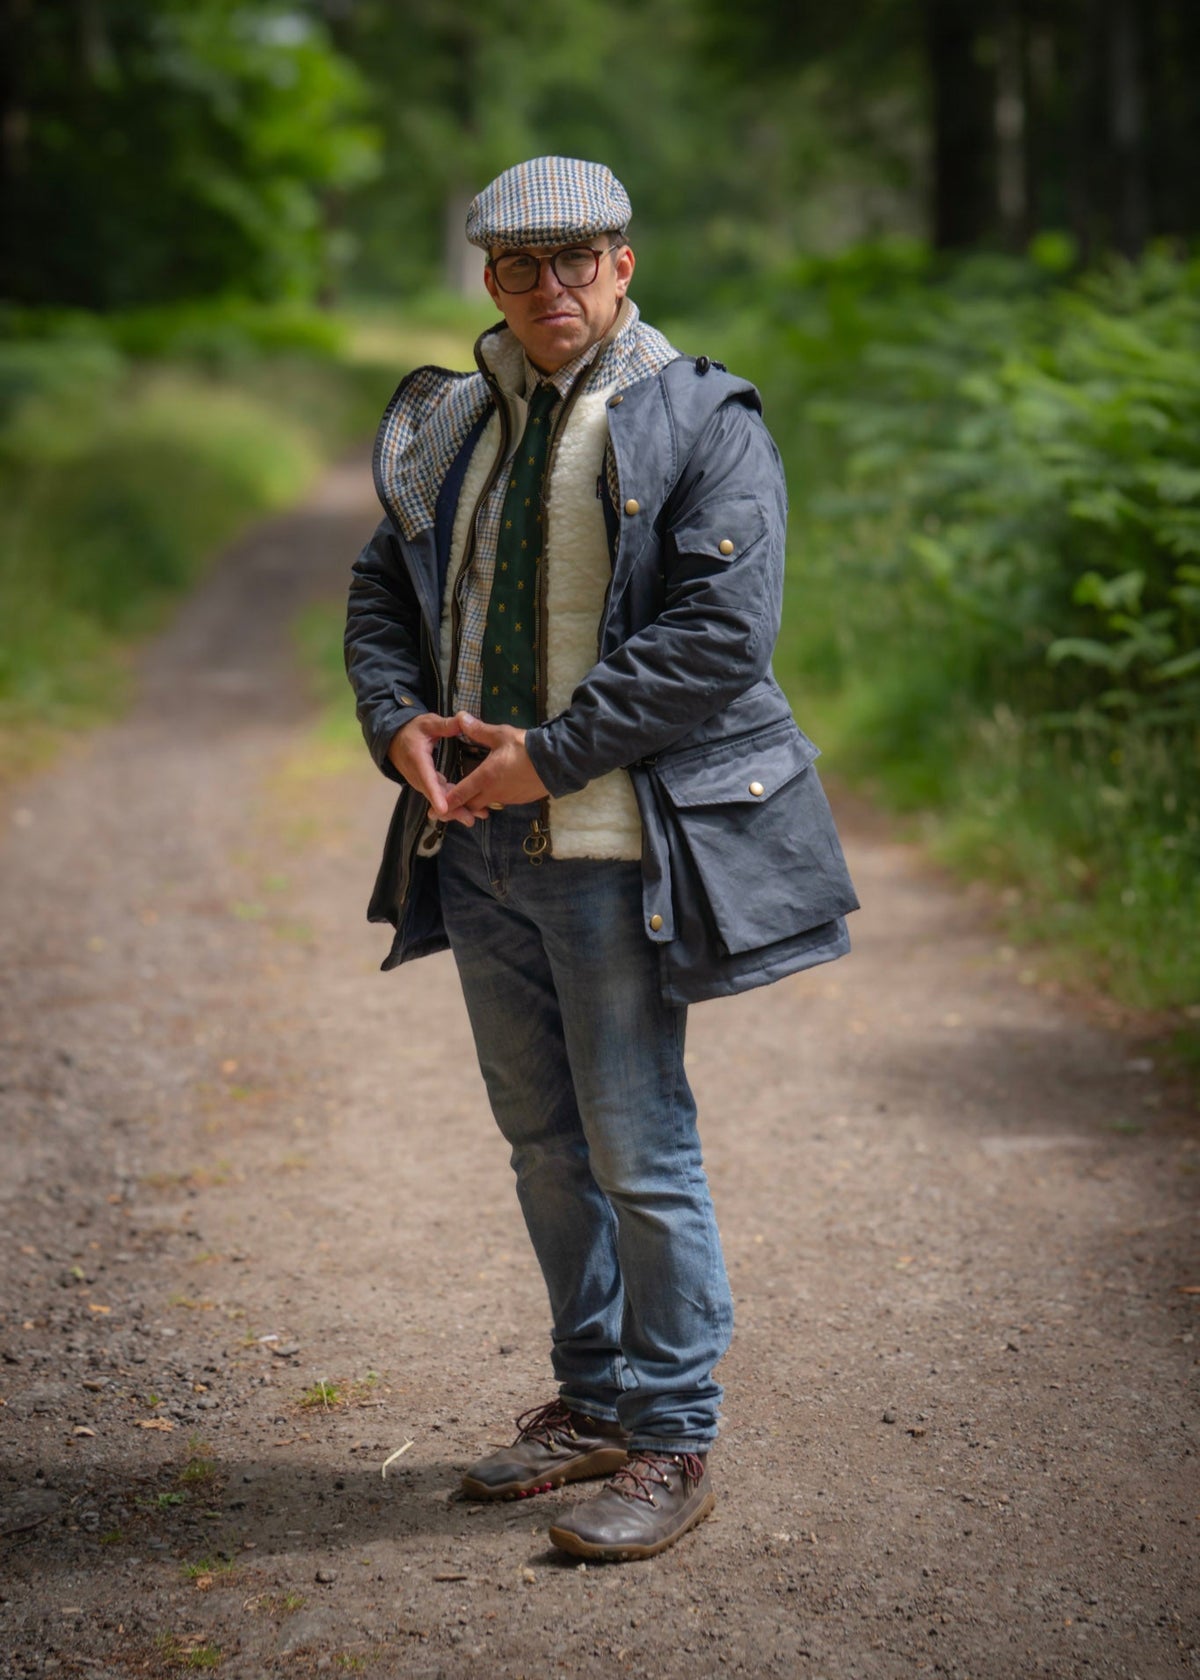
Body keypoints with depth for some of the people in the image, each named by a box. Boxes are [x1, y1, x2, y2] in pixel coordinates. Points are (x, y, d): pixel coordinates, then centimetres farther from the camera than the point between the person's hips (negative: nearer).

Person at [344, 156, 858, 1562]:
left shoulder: (702, 425, -7)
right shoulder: (450, 428, 13)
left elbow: (721, 635, -16)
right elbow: (382, 592, 17)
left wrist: (552, 753, -18)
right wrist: (398, 722, -4)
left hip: (614, 851, -6)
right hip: (479, 839, 7)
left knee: (638, 1150, -3)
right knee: (542, 1140, 15)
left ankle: (670, 1444, 10)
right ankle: (592, 1400, 30)